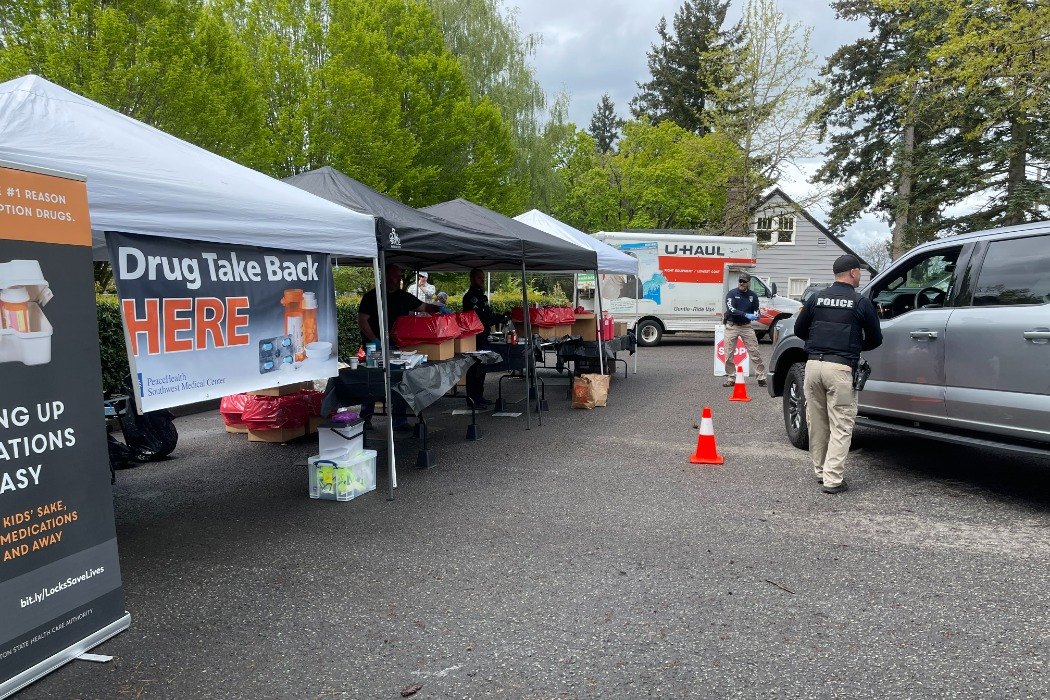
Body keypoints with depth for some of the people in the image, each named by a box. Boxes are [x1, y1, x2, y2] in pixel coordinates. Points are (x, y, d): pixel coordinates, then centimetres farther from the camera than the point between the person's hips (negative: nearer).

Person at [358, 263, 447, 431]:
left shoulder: (403, 297, 10)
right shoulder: (372, 296, -5)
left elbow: (423, 306, 13)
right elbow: (362, 320, -9)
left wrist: (438, 309, -7)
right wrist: (374, 340, -18)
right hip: (376, 347, -4)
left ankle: (399, 420, 12)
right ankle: (365, 419, 19)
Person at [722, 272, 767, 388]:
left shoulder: (753, 295, 6)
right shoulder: (731, 294, -5)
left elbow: (756, 310, 17)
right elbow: (731, 309, -19)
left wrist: (756, 315, -8)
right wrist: (746, 315, -29)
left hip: (746, 326, 2)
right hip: (732, 326, -2)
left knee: (755, 353, -3)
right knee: (729, 354, 0)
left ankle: (761, 378, 3)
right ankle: (731, 378, 12)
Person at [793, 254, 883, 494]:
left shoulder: (816, 298, 9)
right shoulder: (861, 302, 1)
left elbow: (799, 330, 15)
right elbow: (875, 339, 8)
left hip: (814, 364, 4)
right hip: (840, 368, -4)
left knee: (817, 424, 14)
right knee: (841, 427, 0)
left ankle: (821, 472, 24)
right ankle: (832, 479, -3)